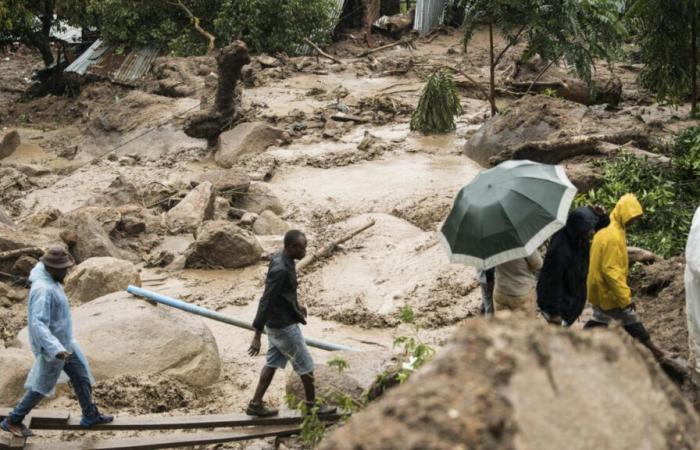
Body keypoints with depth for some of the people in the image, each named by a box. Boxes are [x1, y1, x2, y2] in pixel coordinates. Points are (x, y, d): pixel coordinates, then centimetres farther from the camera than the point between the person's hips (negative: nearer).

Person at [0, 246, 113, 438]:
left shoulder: (48, 280, -3)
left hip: (64, 341, 9)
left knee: (81, 375, 18)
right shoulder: (44, 290, -33)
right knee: (41, 386, 8)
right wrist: (56, 350, -47)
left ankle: (90, 415, 34)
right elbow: (38, 324, -39)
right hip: (53, 344, -9)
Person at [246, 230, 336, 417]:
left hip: (276, 323, 9)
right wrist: (257, 336, -29)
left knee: (273, 362, 16)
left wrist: (296, 305, 31)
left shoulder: (281, 258, 0)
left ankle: (256, 404, 21)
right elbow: (265, 302, -29)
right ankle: (312, 405, 22)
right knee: (305, 364, 7)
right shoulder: (280, 270, -29)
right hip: (284, 326, -9)